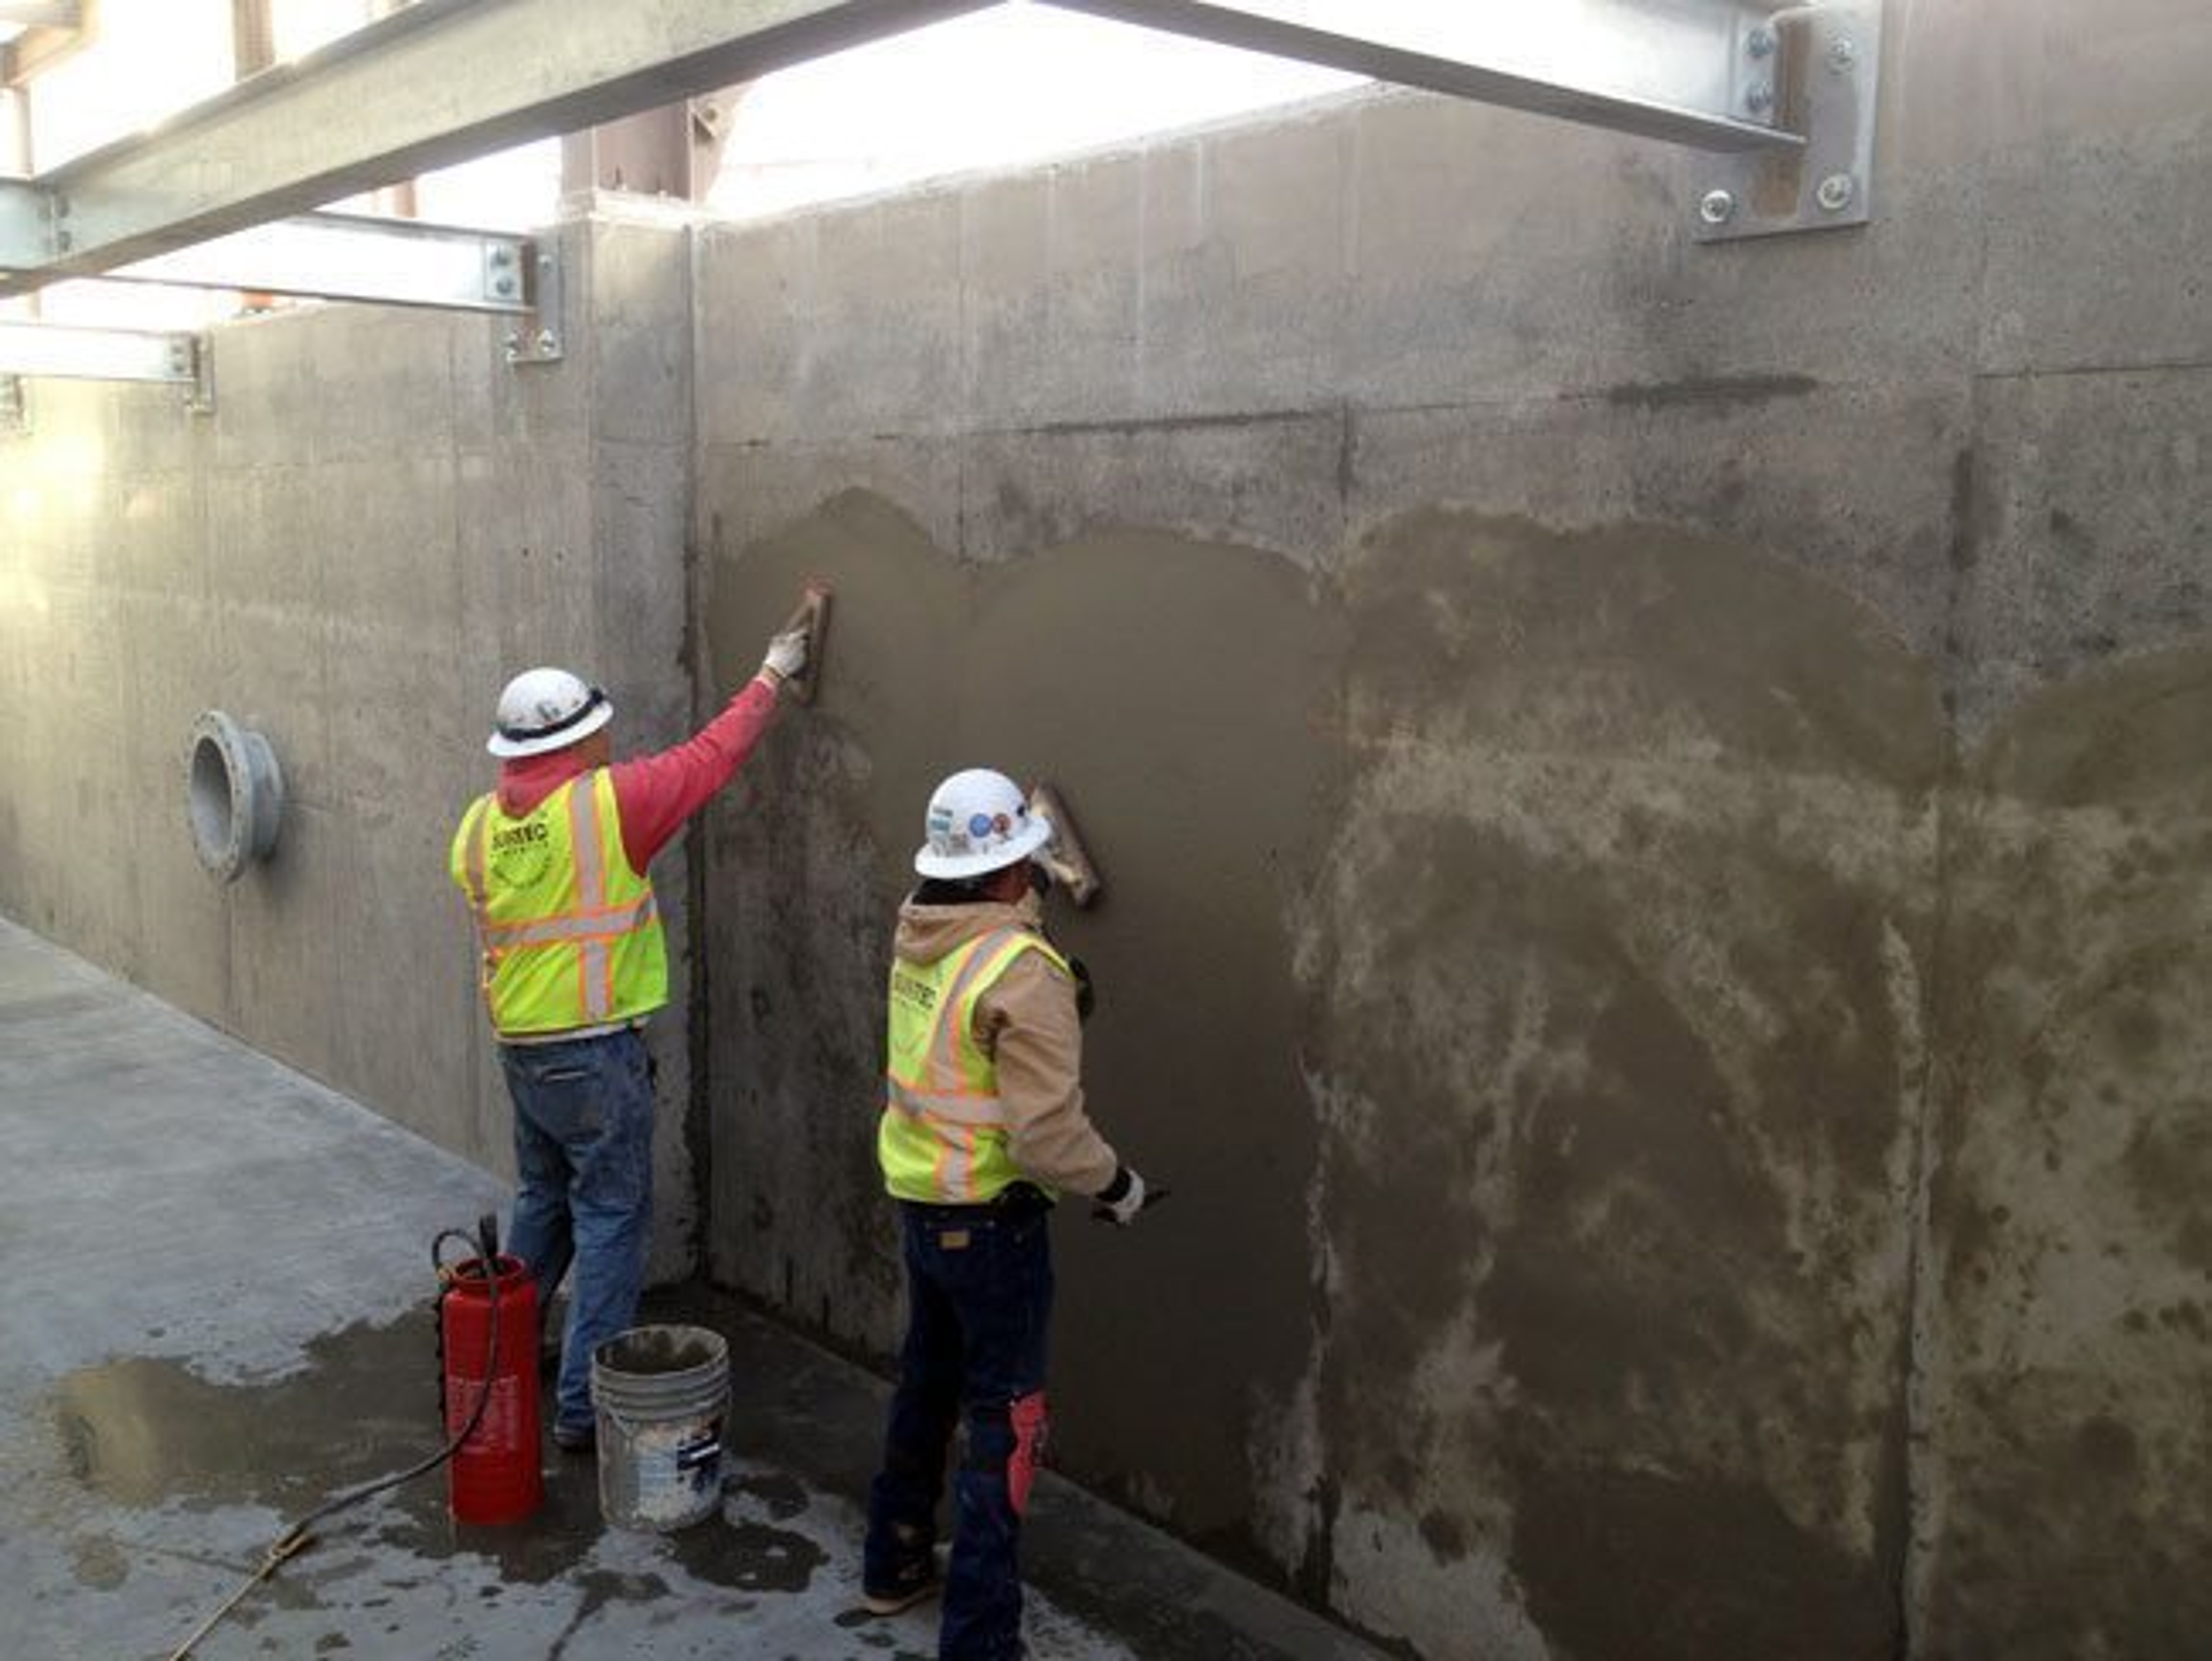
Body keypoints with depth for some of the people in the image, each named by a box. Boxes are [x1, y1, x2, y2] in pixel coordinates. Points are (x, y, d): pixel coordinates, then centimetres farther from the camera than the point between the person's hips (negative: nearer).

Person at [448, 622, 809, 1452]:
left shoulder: (479, 824, 3)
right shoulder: (607, 802, -15)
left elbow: (495, 926, 14)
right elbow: (710, 757, -5)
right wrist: (771, 678, 8)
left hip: (518, 1047, 7)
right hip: (595, 1051, -7)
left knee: (542, 1202, 23)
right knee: (611, 1220, 2)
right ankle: (585, 1406, 5)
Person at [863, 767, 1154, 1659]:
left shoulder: (916, 932, 0)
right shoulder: (1022, 972, -24)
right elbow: (1047, 1134, -25)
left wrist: (1034, 893, 32)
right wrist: (1116, 1182, -10)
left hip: (920, 1206, 8)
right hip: (990, 1222, -8)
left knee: (927, 1384, 25)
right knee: (1003, 1421, 3)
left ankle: (894, 1563, 41)